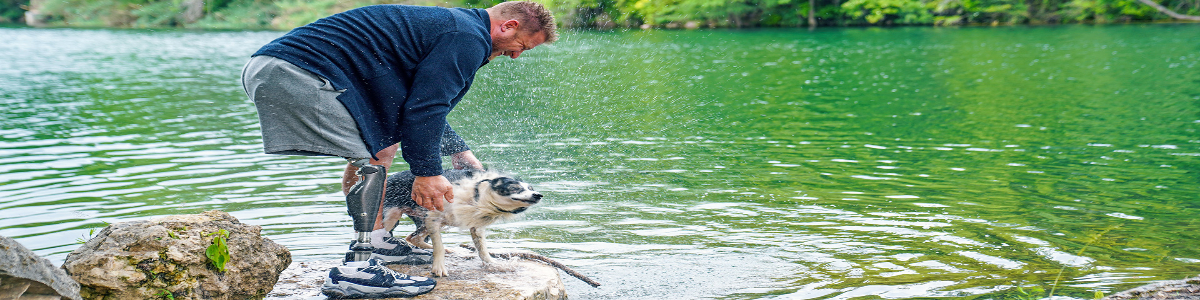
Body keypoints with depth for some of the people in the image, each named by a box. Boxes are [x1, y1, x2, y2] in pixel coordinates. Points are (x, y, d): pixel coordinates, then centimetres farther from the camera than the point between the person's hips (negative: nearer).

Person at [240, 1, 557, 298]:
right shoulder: (468, 37, -7)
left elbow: (422, 104, 37)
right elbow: (424, 106, -13)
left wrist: (459, 150, 42)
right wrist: (427, 172, -6)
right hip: (301, 72, -11)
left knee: (382, 142, 18)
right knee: (373, 154, -12)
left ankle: (375, 241, 24)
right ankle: (356, 270, -16)